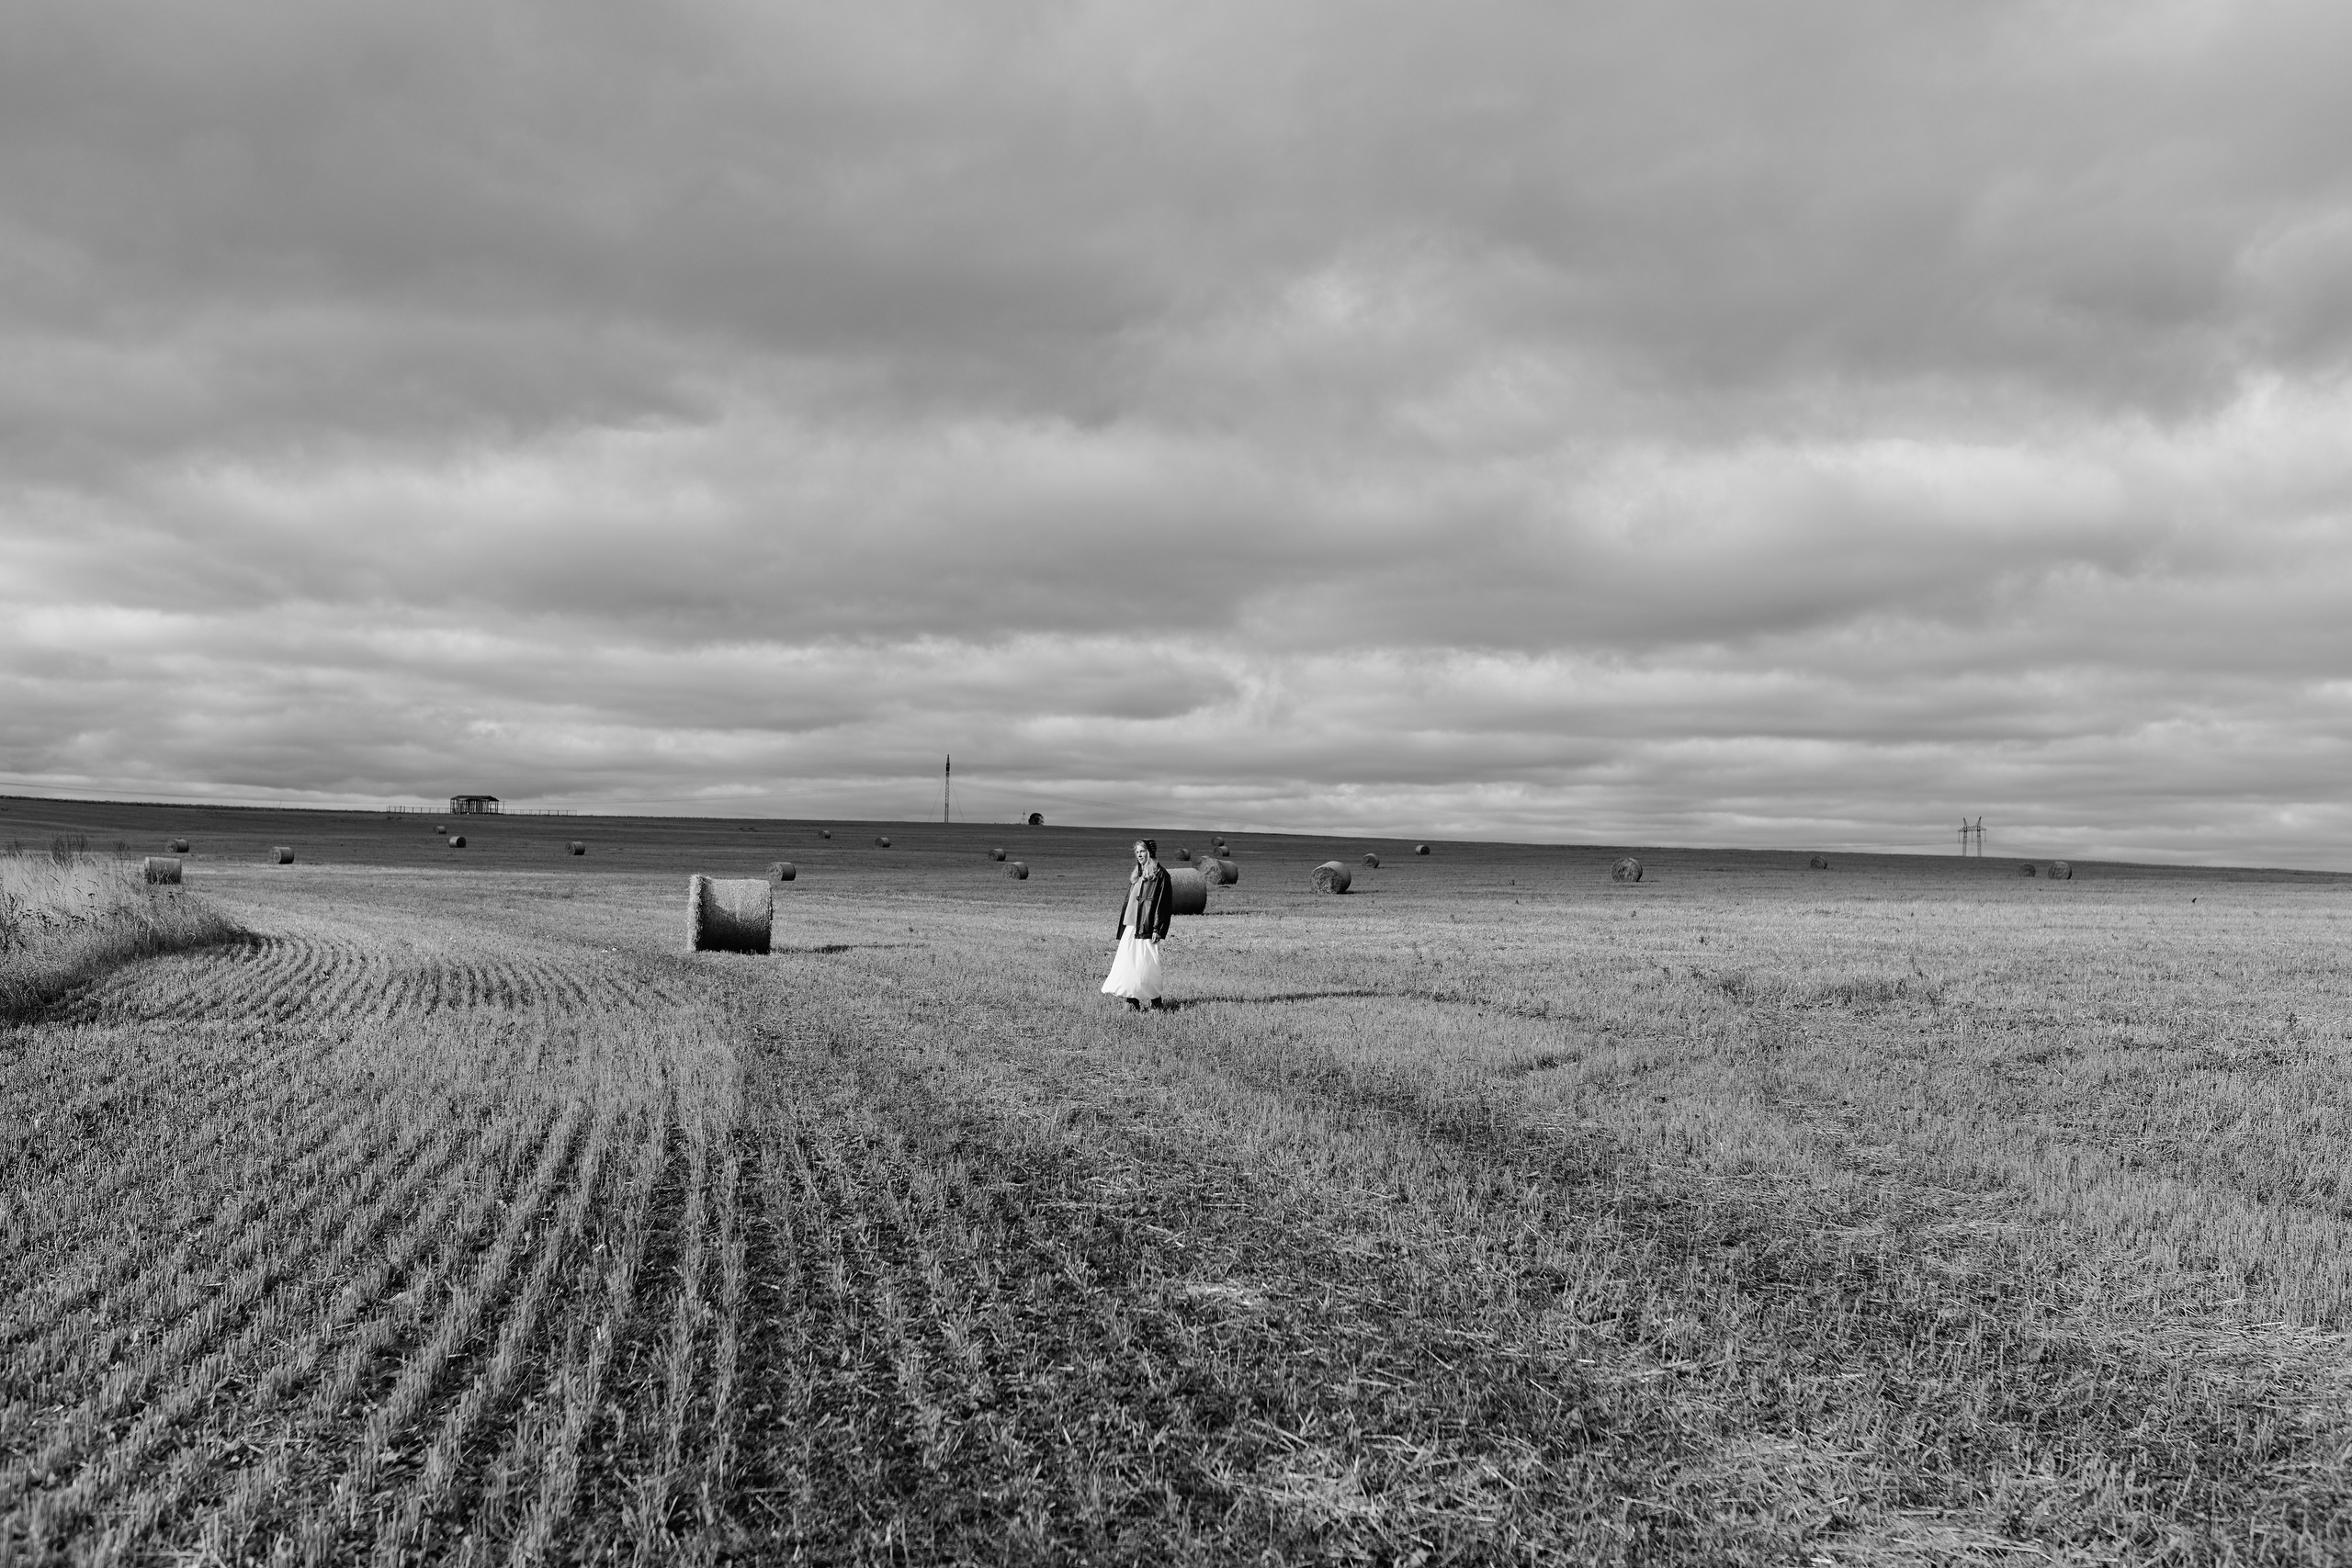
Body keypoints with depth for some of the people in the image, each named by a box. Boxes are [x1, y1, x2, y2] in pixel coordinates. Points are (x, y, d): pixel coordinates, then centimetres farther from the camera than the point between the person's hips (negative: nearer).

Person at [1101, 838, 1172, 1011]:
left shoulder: (1160, 874, -3)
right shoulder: (1135, 875, 18)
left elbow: (1164, 903, -8)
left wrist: (1157, 929, -14)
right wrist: (1122, 928, 16)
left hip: (1147, 928, -6)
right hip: (1130, 926, 6)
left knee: (1146, 964, -5)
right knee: (1127, 963, -1)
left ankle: (1156, 1001, 6)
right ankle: (1132, 1001, 2)